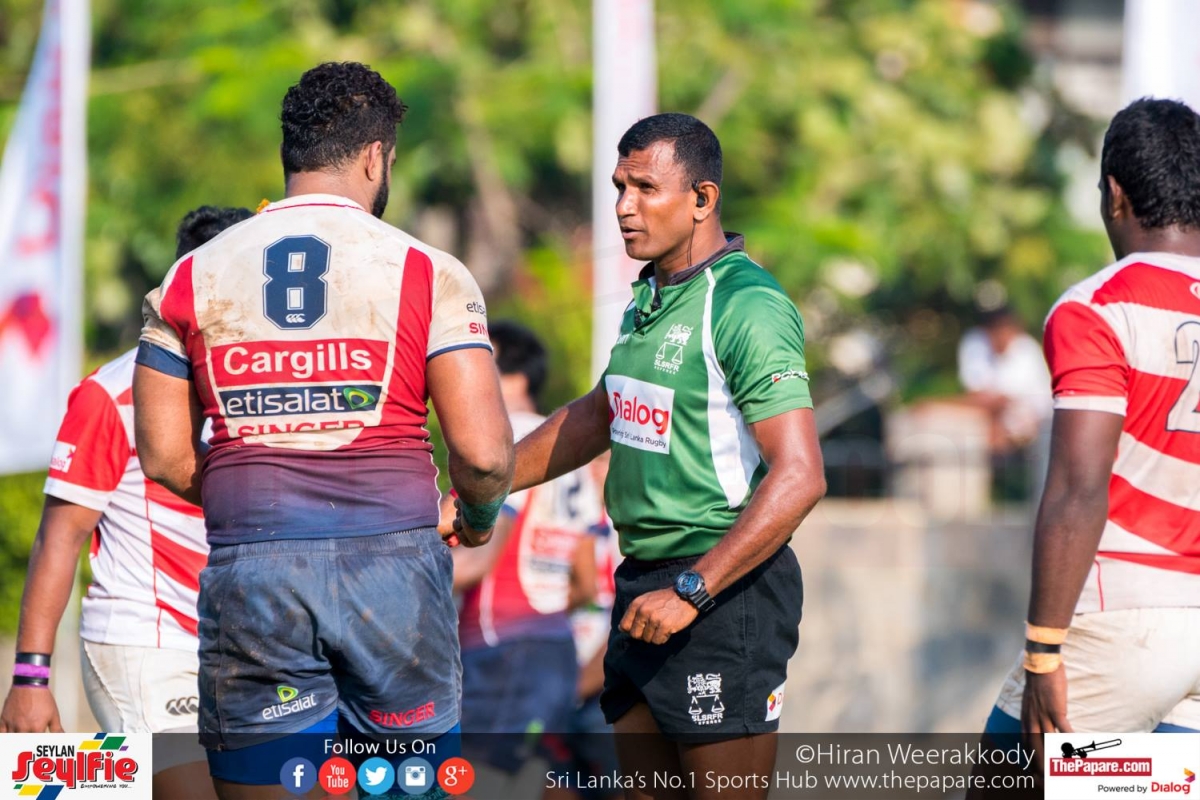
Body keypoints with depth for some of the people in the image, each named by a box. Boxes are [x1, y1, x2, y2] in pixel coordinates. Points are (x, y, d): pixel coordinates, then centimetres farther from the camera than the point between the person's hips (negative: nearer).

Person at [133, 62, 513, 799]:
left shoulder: (193, 278, 7)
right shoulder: (428, 274, 0)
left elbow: (164, 457, 8)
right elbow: (484, 453, -7)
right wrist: (479, 516, 15)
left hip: (250, 573, 2)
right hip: (394, 567, -1)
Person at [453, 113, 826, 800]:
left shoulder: (746, 305, -16)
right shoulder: (651, 297, 12)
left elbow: (800, 477, -23)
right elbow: (597, 415, 30)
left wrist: (691, 592, -25)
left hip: (726, 590, -9)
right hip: (644, 584, 9)